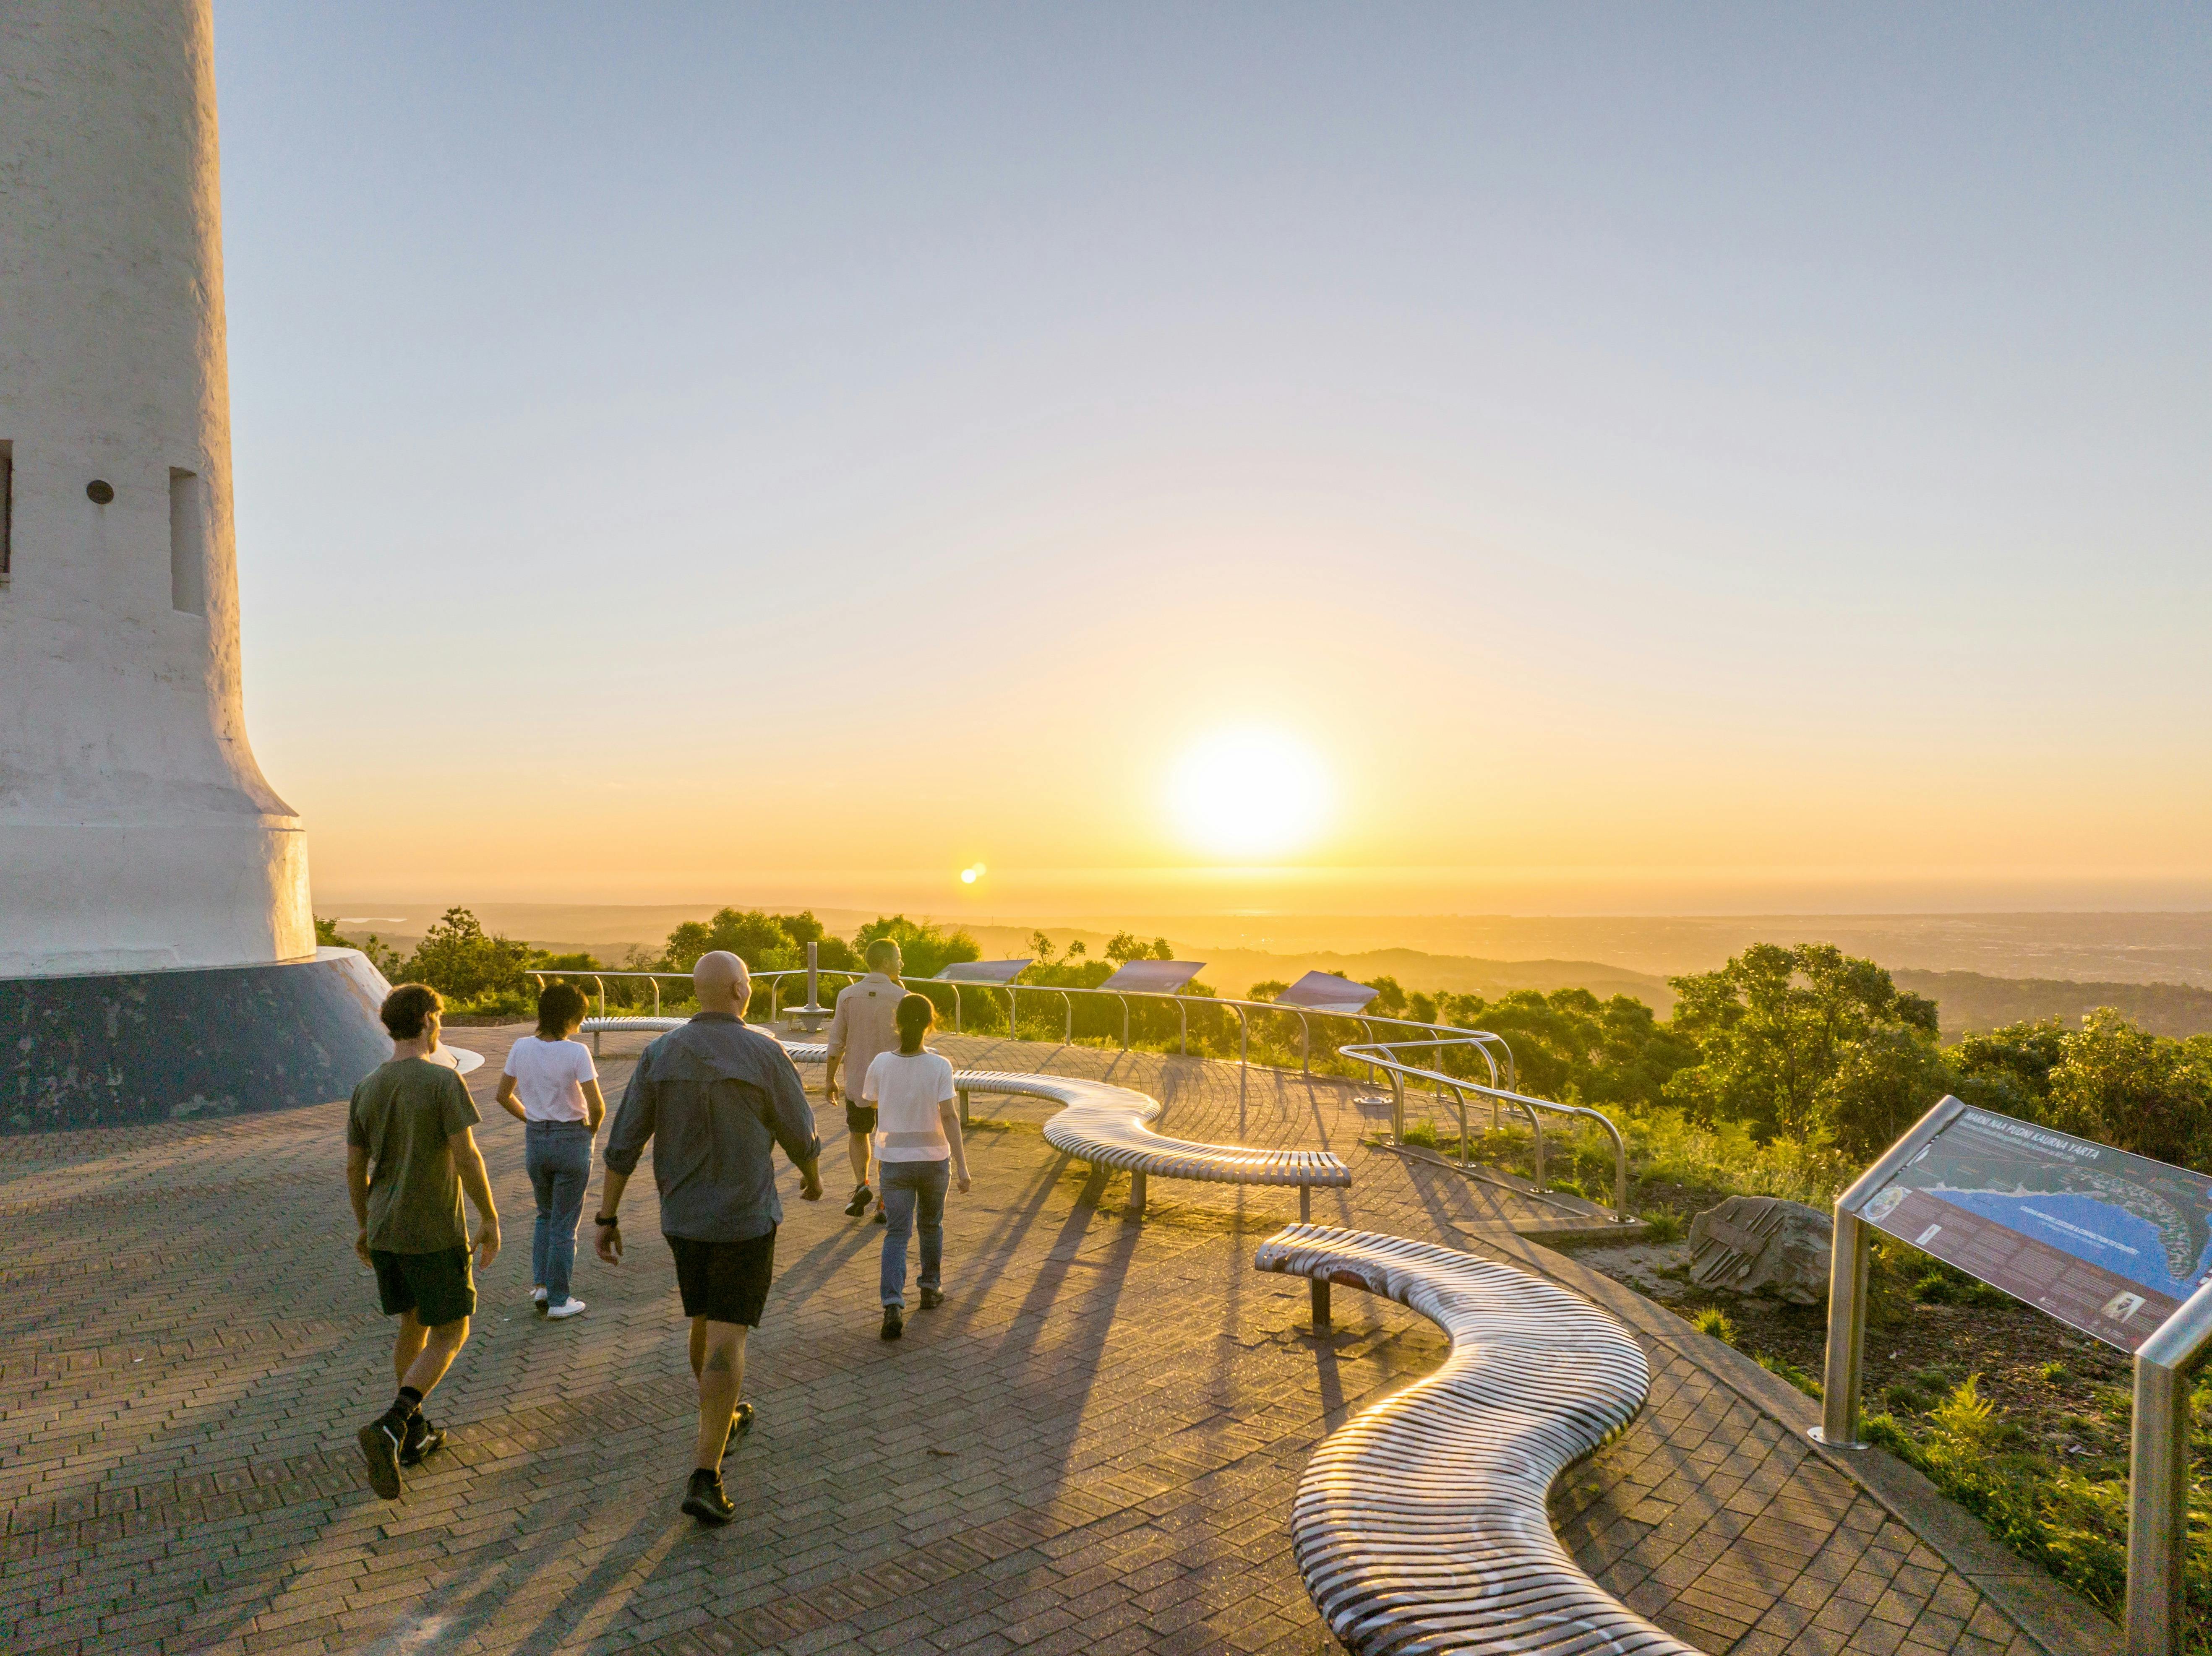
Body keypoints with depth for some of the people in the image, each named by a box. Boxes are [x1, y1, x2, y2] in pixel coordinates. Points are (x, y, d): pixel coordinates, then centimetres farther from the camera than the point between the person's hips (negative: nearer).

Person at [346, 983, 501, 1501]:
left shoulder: (367, 1089, 3)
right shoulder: (445, 1081, -16)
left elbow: (355, 1168, 8)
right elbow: (467, 1157, -19)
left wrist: (365, 1227, 20)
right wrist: (490, 1219, -10)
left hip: (384, 1231, 6)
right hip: (435, 1235, -6)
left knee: (414, 1325, 21)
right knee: (450, 1336, 4)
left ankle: (415, 1433, 28)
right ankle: (389, 1427, -13)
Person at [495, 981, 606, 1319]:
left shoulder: (521, 1048, -4)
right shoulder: (576, 1052, -19)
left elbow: (504, 1096, 6)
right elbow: (596, 1106, -21)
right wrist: (591, 1129, -1)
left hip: (535, 1139, 5)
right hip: (572, 1140, -4)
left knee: (545, 1215, 26)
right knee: (565, 1224, 8)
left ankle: (540, 1284, 21)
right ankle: (559, 1301, 15)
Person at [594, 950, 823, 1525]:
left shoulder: (660, 1054, -4)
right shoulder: (764, 1054, -16)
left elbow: (623, 1143, -4)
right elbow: (799, 1134, -5)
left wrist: (607, 1220, 4)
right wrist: (813, 1176, 17)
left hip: (682, 1219, 5)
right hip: (745, 1220, -5)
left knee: (706, 1323, 24)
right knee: (726, 1342, -3)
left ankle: (723, 1419, 45)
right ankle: (705, 1479, -7)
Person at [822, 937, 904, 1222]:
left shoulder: (848, 995, -6)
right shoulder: (901, 997, -12)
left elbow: (836, 1043, -2)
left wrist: (829, 1079, 7)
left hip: (857, 1081, 1)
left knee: (857, 1134, 22)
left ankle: (861, 1185, 5)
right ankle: (884, 1204, 14)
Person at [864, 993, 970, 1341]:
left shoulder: (880, 1064, -9)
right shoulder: (939, 1067, -14)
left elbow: (870, 1102, 8)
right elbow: (949, 1117, -18)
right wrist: (961, 1165, -16)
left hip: (894, 1161, 0)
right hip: (933, 1159, 0)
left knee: (897, 1234, 2)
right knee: (931, 1225, 22)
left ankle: (893, 1306, -14)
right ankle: (931, 1287, 36)